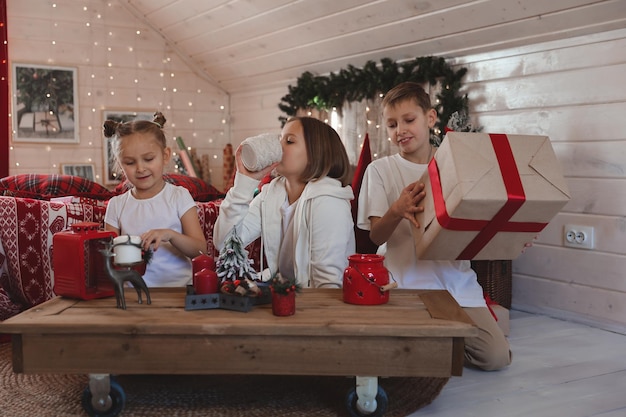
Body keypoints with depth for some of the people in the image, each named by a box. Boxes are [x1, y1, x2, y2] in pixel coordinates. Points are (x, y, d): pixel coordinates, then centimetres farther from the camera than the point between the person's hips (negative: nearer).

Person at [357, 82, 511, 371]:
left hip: (456, 280, 3)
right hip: (405, 285, -2)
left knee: (496, 356, -10)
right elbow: (376, 236, -5)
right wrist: (397, 211, -26)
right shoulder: (380, 170, 1)